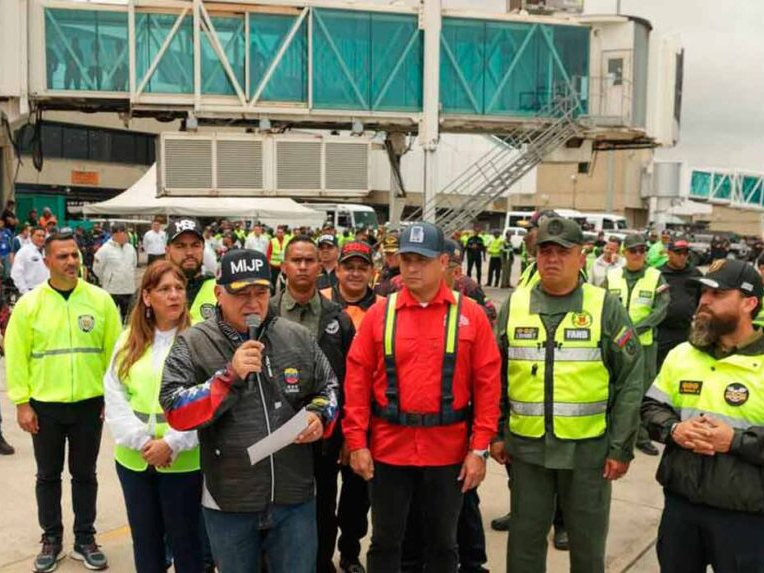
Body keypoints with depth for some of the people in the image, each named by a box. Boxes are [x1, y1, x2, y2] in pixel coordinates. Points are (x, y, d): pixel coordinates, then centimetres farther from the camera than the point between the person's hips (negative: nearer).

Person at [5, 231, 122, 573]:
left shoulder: (100, 300, -3)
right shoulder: (29, 304, -5)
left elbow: (114, 350, 0)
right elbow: (15, 357, -3)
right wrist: (21, 403, -5)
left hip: (89, 403, 0)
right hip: (45, 405, 0)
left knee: (84, 474, 13)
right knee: (48, 475, 14)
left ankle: (85, 539, 28)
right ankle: (51, 538, 31)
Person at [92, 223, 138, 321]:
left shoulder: (130, 248, 3)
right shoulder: (105, 249, -14)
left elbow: (134, 264, 19)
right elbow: (97, 268, -8)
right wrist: (105, 280, 4)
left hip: (128, 288, 5)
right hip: (111, 289, -5)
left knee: (125, 313, 17)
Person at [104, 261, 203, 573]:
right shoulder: (128, 341, 6)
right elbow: (114, 397, 1)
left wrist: (172, 444, -19)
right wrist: (141, 440, -12)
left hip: (184, 461, -4)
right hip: (134, 459, 4)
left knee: (184, 540, 10)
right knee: (144, 538, 18)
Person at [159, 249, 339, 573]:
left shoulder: (298, 338, 1)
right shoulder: (193, 344, -7)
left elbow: (328, 388, 12)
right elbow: (176, 412, -13)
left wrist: (319, 416, -9)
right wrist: (229, 376, -23)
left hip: (295, 498, 2)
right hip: (228, 503, -1)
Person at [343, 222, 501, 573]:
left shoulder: (470, 314, -3)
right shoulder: (379, 313, -2)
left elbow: (487, 384, -4)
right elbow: (357, 380, -1)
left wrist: (479, 448, -7)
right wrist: (356, 443, -5)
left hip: (448, 451, 0)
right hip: (388, 448, 1)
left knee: (443, 542, 16)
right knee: (385, 540, 14)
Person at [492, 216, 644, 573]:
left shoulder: (605, 307, -6)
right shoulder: (514, 305, 2)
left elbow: (630, 381, -7)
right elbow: (495, 376, 7)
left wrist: (621, 448, -9)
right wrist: (496, 433, 4)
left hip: (589, 448, -2)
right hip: (527, 447, 2)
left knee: (588, 542, 14)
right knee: (525, 538, 15)